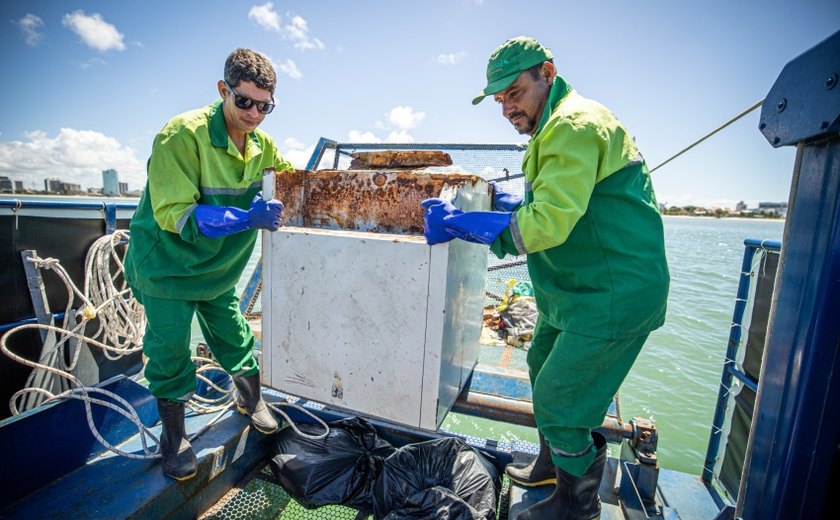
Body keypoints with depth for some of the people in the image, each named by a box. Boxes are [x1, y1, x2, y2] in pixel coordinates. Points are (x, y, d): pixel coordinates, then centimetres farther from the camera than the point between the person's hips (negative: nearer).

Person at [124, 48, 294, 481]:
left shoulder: (261, 144, -6)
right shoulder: (183, 134, -25)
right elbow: (174, 215, -30)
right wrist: (247, 217, -42)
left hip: (219, 267, 5)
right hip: (168, 265, -4)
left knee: (235, 338, 15)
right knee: (170, 354, 6)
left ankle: (250, 399, 43)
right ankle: (173, 435, 31)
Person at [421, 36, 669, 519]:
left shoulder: (574, 125, -20)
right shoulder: (556, 126, 14)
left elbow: (548, 223, -29)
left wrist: (460, 223, -25)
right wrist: (508, 201, 9)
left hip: (614, 292, -11)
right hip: (580, 285, 11)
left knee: (559, 396, -1)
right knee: (543, 366, 21)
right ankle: (551, 463, 44)